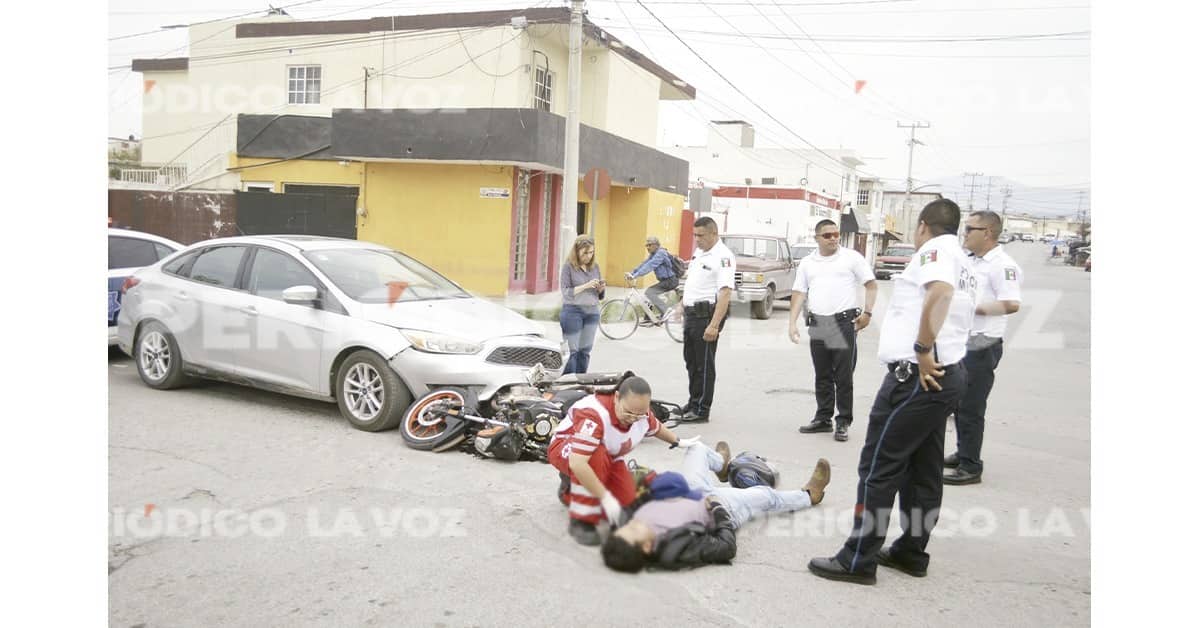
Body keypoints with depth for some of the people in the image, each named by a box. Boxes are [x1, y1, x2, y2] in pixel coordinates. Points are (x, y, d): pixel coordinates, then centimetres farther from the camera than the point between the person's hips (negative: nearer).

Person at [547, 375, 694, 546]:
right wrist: (605, 496, -46)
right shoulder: (594, 414, -42)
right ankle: (581, 520, -24)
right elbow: (577, 464, -49)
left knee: (627, 502, -7)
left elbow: (657, 428, 10)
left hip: (607, 456, 7)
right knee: (598, 455, -39)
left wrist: (677, 441, 22)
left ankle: (571, 491, 18)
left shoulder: (643, 415, -18)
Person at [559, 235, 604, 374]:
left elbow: (600, 296, 15)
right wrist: (586, 286, -21)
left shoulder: (595, 267, 9)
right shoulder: (568, 266, -5)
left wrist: (601, 288, -7)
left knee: (586, 351, 7)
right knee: (572, 351, -3)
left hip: (592, 312, 5)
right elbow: (566, 292, -11)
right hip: (573, 311, -5)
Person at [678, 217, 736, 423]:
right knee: (691, 362, 16)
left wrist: (714, 325, -27)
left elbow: (725, 293, -22)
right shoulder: (699, 252, 14)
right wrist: (684, 309, 19)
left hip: (707, 314, -9)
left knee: (704, 365, -2)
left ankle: (701, 411, 6)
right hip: (691, 313, 9)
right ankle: (693, 404, 27)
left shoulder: (723, 256, -15)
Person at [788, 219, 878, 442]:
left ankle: (843, 423, 6)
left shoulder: (852, 257, 1)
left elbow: (871, 285, 1)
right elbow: (799, 294, 9)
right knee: (822, 376, 12)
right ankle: (823, 419, 21)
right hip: (817, 325, 4)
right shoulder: (807, 263, 11)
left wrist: (867, 312, -10)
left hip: (844, 323, -4)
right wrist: (792, 323, 1)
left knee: (844, 377, -2)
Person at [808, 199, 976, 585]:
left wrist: (922, 350, -25)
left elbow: (939, 292, -29)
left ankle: (857, 561, -1)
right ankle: (911, 553, 23)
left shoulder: (934, 249, -9)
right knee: (922, 471, 14)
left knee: (879, 468, -5)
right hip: (944, 376, 10)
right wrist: (930, 352, 13)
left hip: (917, 376, -10)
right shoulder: (962, 261, 22)